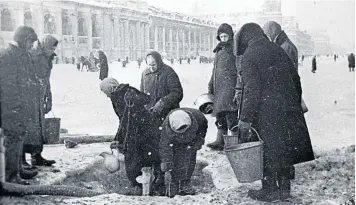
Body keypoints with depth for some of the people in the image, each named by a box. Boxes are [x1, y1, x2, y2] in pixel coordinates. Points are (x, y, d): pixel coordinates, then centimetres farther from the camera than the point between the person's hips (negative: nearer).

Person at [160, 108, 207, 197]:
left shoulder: (196, 116, -35)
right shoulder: (166, 127, -39)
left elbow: (204, 124, -8)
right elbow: (164, 147, -36)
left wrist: (200, 138, -8)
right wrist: (166, 169, -38)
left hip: (191, 141, 2)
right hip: (176, 143, -2)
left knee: (191, 160, -5)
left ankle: (185, 184, 6)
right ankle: (172, 186, -5)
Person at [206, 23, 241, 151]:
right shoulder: (219, 50, 18)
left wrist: (239, 88, -18)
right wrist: (210, 86, 23)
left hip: (230, 85, -8)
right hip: (219, 87, 8)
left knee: (230, 112, -13)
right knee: (219, 113, 7)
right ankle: (220, 141, 12)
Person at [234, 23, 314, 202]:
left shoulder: (248, 57, -11)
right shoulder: (277, 50, 11)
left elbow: (251, 90, -18)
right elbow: (296, 79, 15)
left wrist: (245, 119, -15)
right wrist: (295, 105, 23)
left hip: (267, 113, -7)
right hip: (289, 110, 7)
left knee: (268, 152, 5)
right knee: (284, 149, 14)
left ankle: (269, 190, 14)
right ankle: (284, 189, 24)